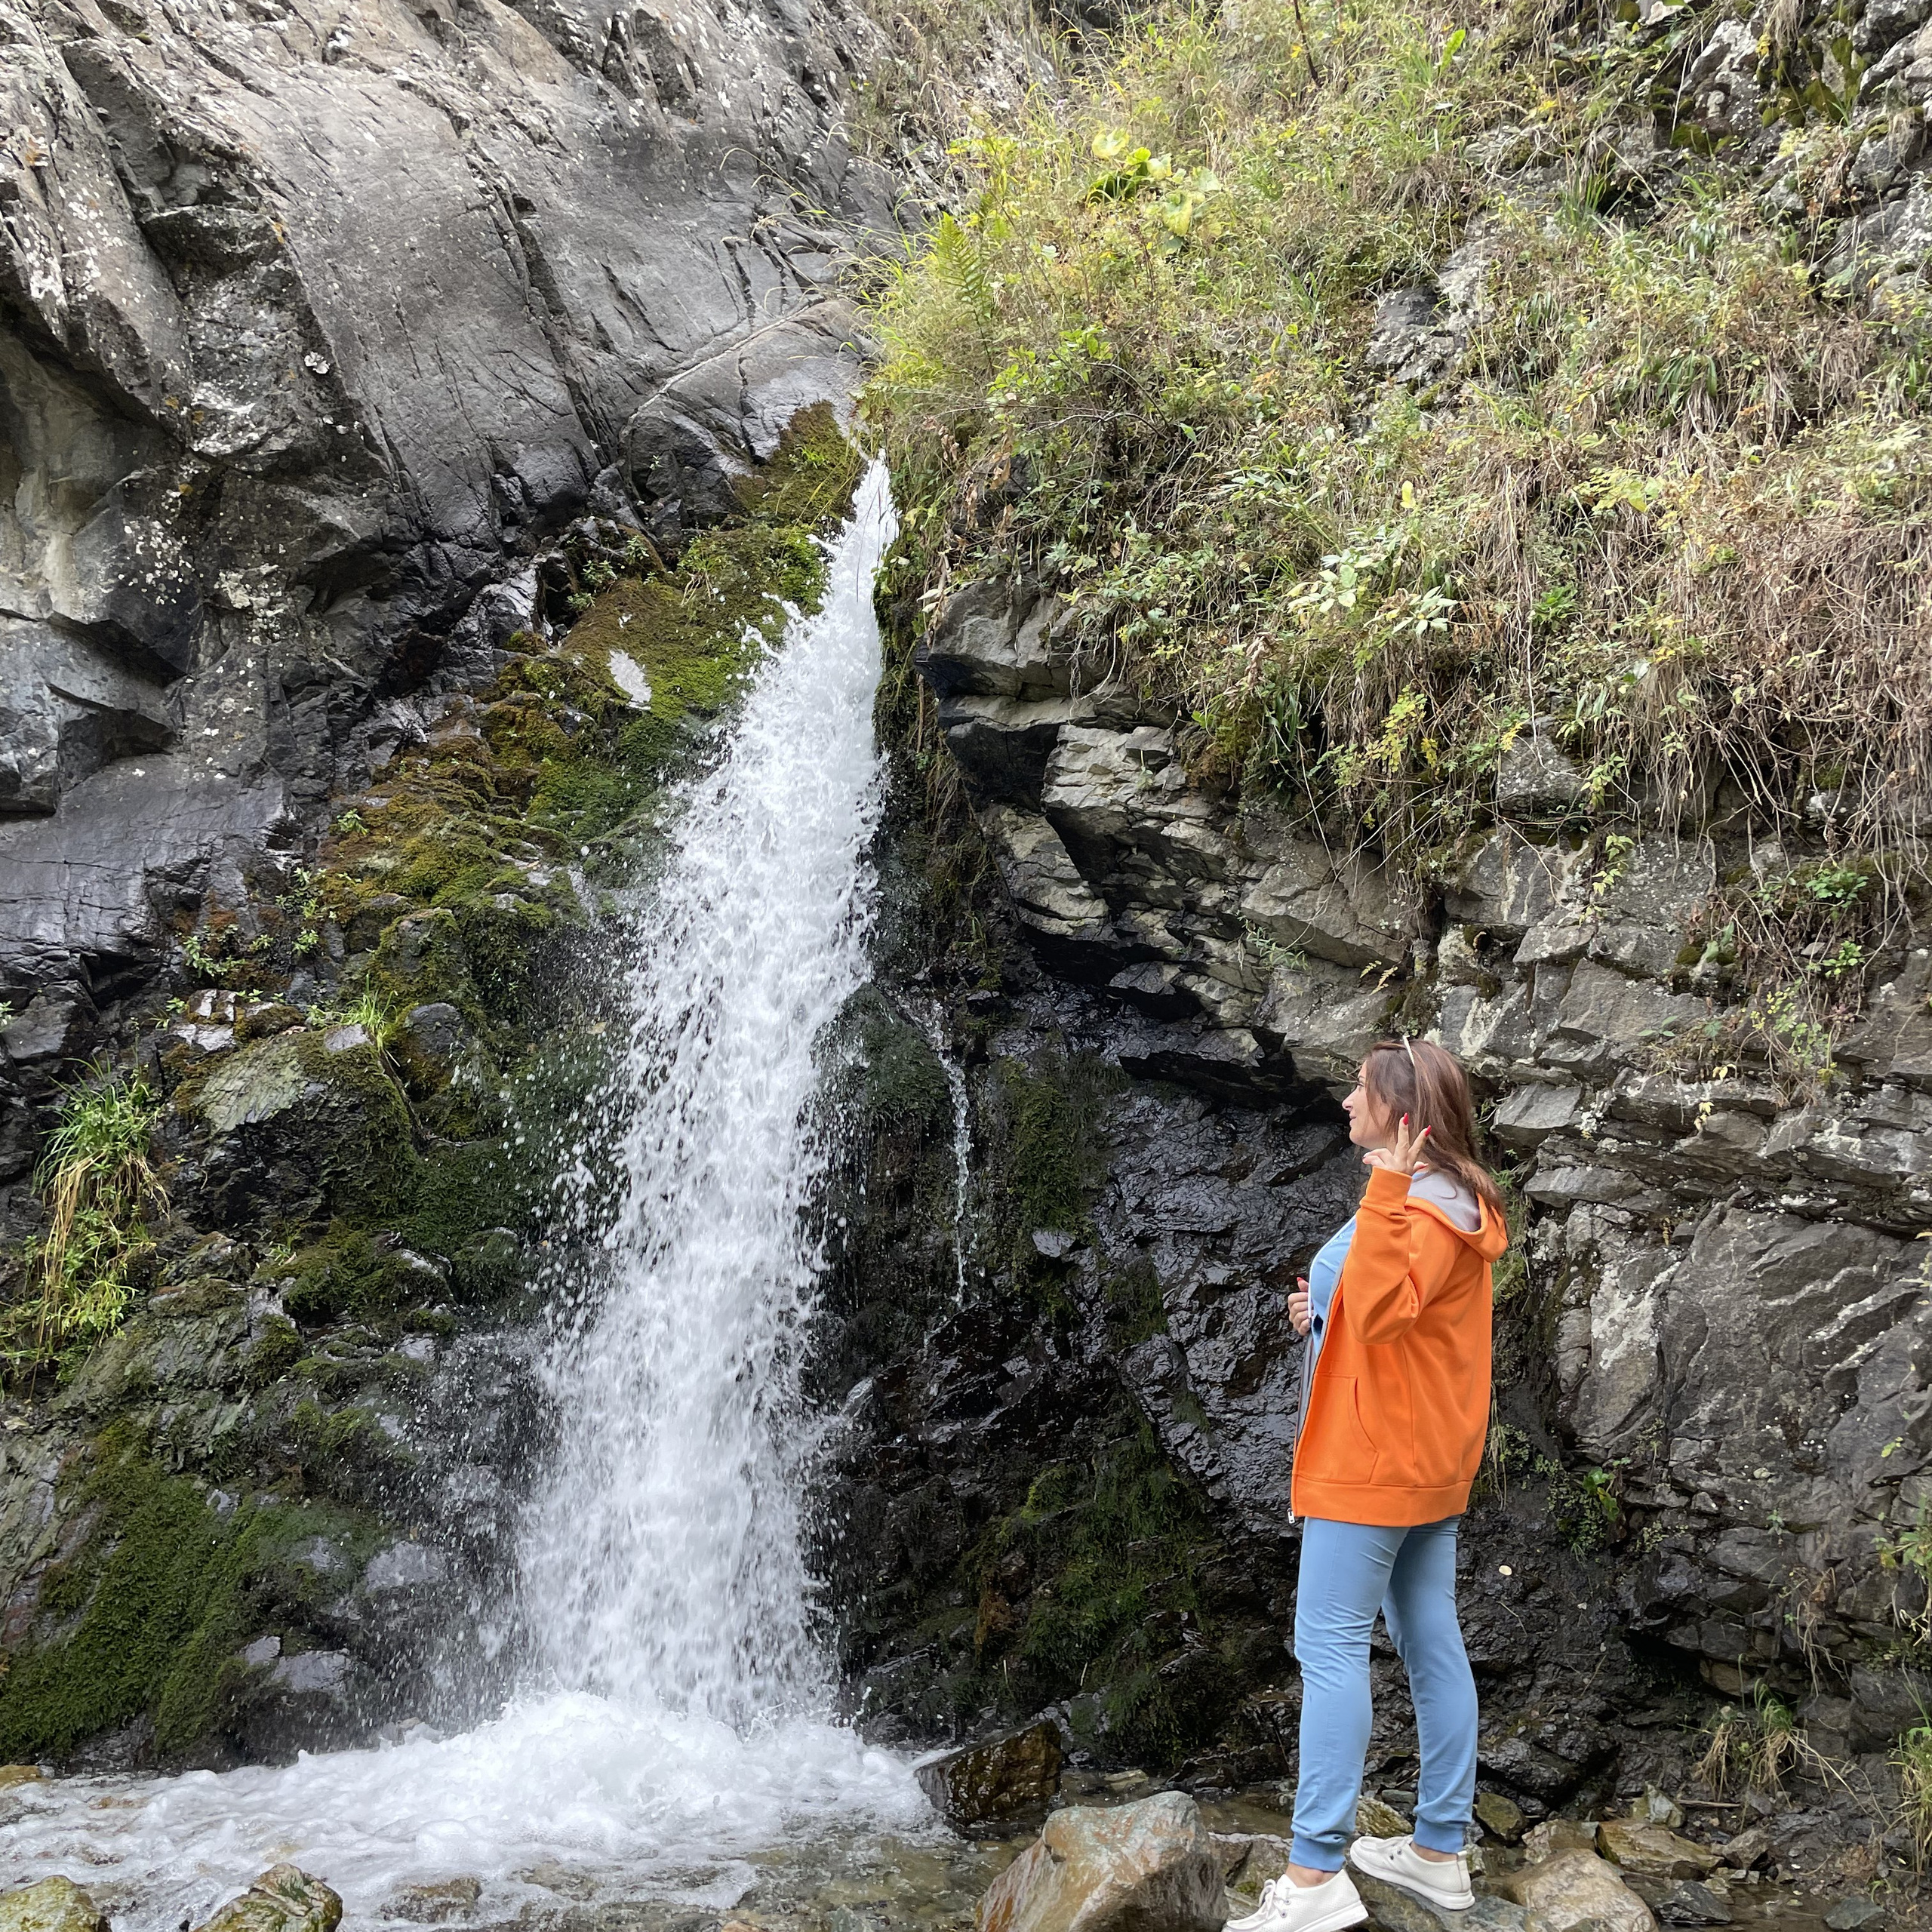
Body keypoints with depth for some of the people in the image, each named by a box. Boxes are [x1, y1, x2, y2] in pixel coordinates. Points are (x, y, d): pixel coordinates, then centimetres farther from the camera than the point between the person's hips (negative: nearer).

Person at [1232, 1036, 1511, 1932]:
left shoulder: (1430, 1204, -18)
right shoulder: (1424, 1196, 15)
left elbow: (1380, 1312, -32)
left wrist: (1384, 1188, -33)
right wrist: (1322, 1313, 7)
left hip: (1375, 1461, -11)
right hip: (1425, 1462, 11)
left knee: (1330, 1649, -8)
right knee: (1433, 1645, 11)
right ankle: (1440, 1850, 19)